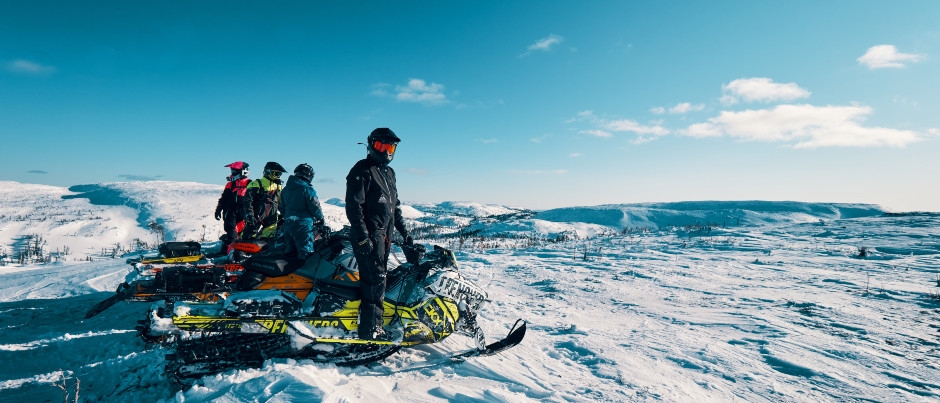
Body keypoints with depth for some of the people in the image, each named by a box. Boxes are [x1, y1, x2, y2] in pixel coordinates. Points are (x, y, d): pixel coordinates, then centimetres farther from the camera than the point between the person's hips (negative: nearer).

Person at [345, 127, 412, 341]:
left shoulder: (389, 173, 20)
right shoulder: (362, 171, -6)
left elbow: (395, 205, 26)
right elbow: (353, 206, -14)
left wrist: (403, 231, 20)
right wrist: (362, 237, -21)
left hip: (384, 235, 8)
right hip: (368, 235, -8)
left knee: (378, 279, 9)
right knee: (376, 280, -12)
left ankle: (374, 326, 16)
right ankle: (371, 330, -7)